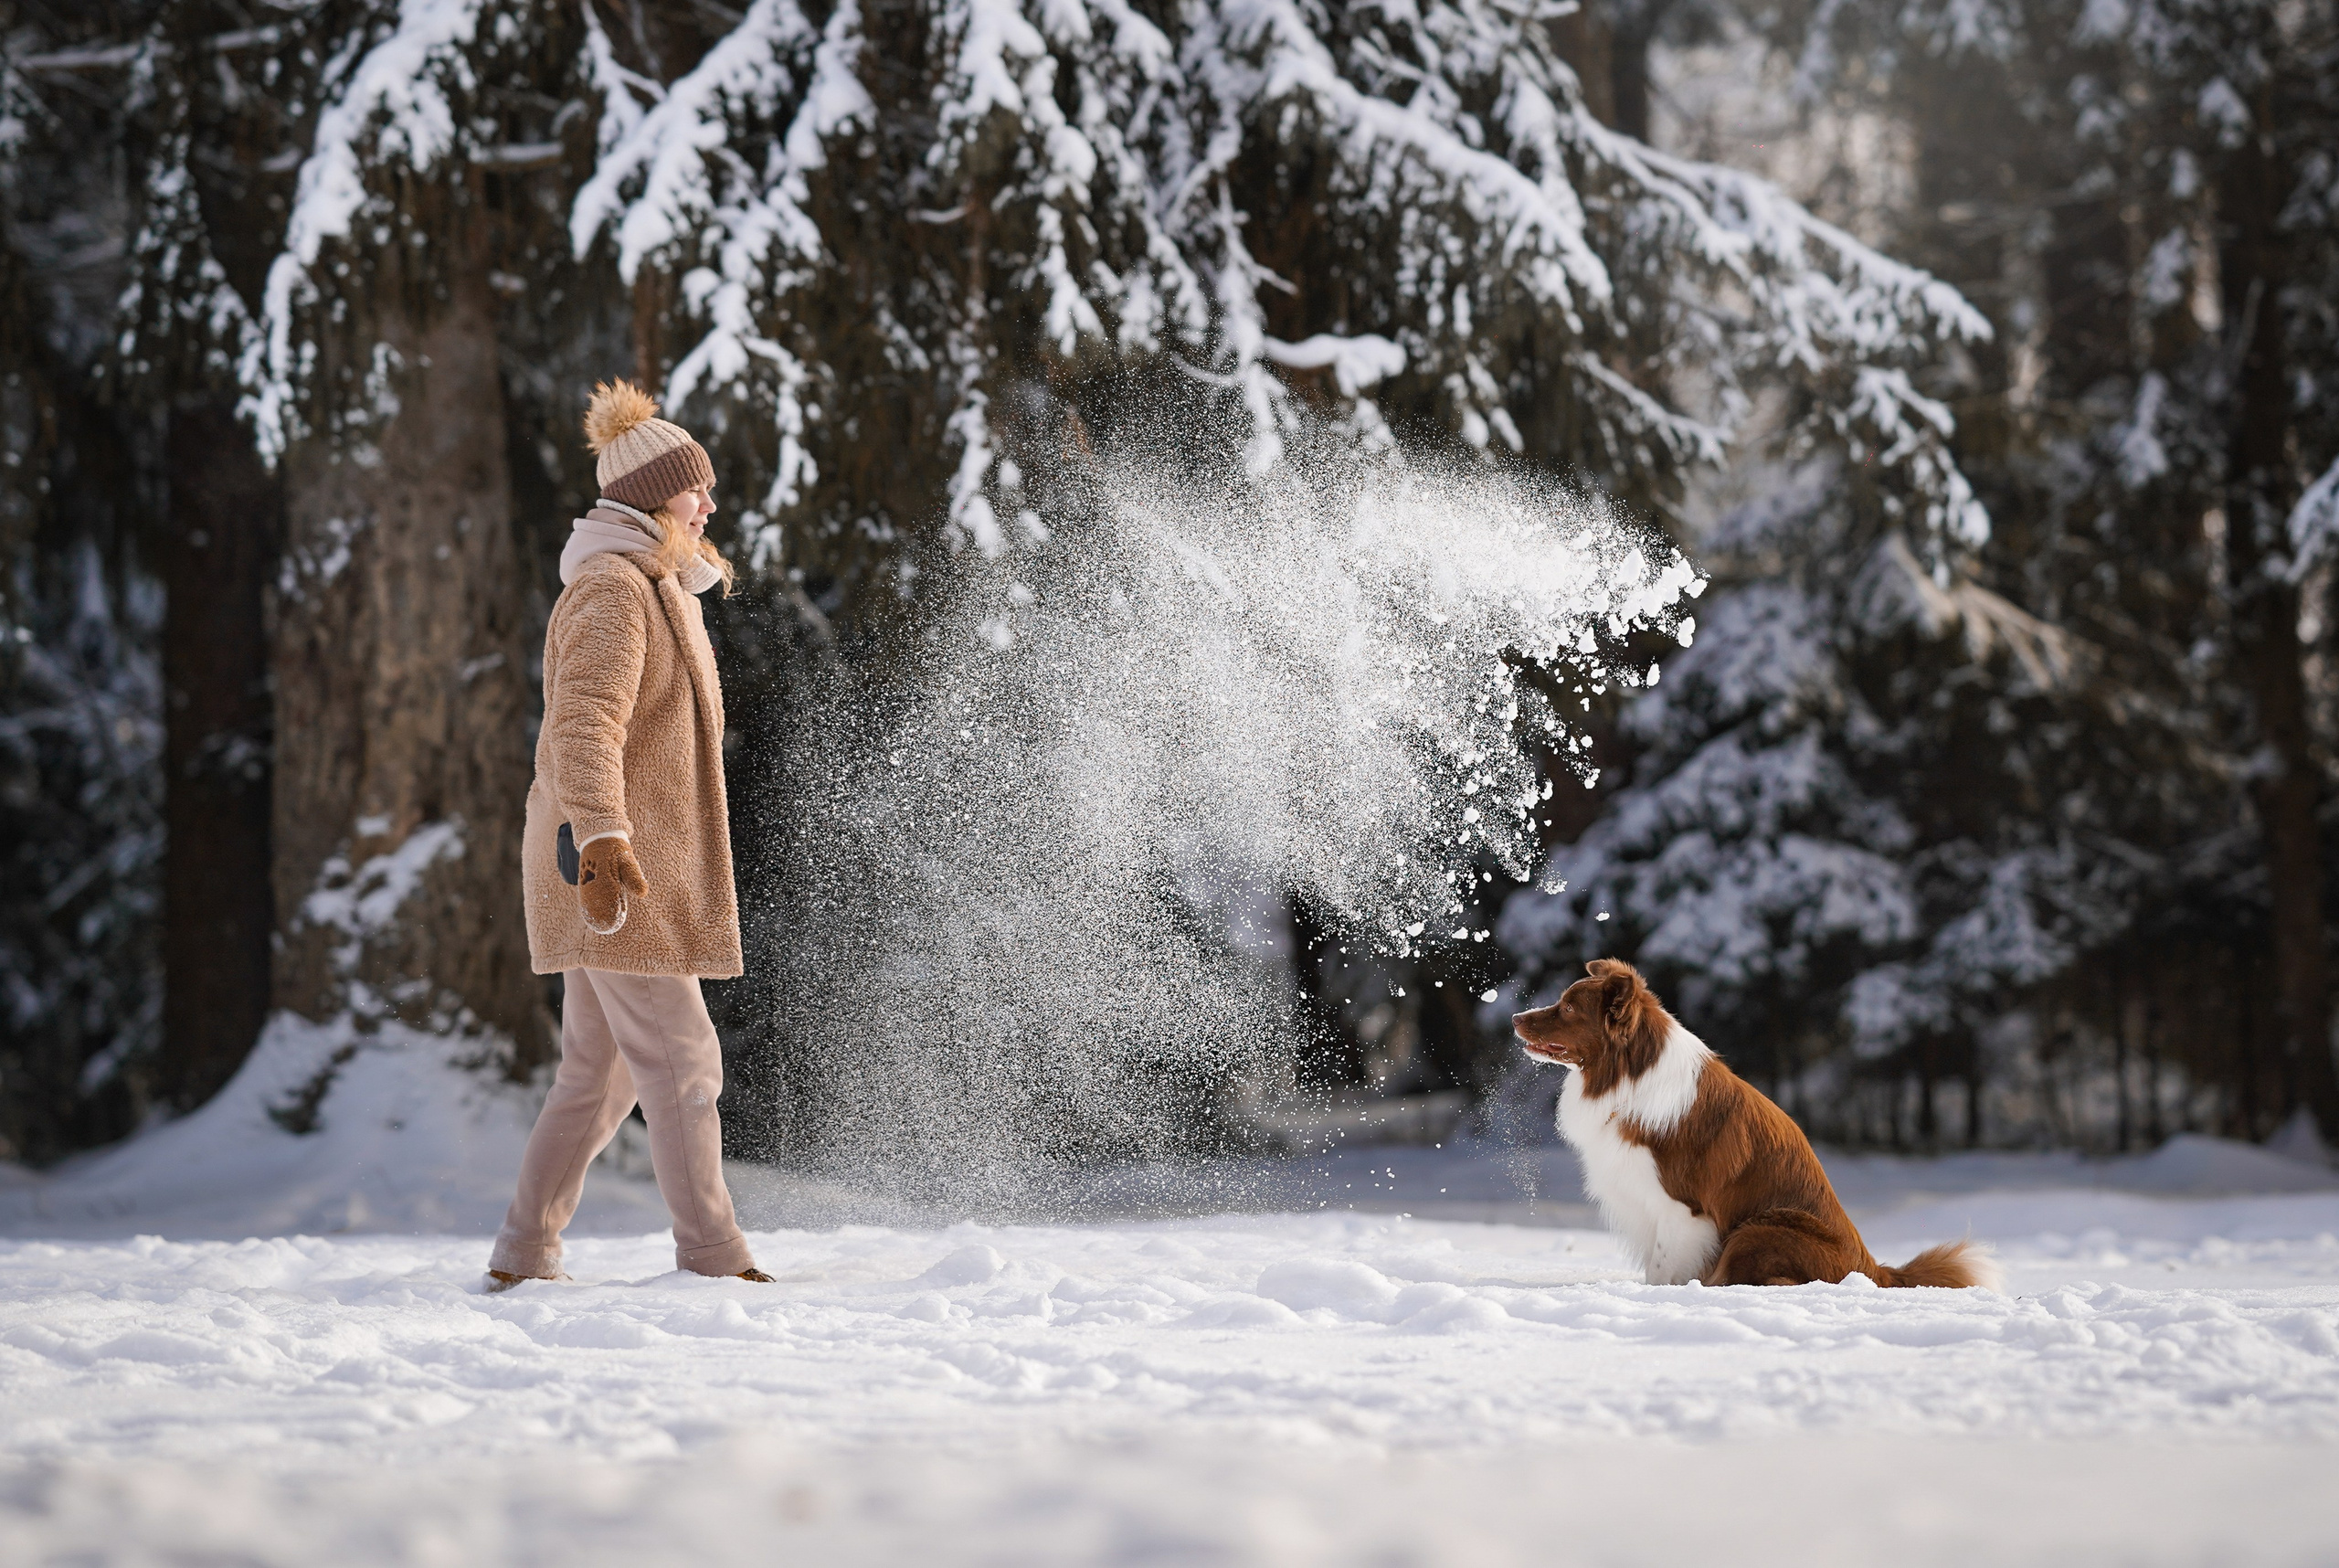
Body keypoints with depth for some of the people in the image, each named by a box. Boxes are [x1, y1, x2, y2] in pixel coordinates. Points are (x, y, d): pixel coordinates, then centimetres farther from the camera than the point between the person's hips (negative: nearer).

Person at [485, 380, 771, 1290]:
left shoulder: (658, 589, 20)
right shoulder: (612, 592, -13)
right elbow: (586, 728, -26)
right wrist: (603, 839, -37)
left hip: (612, 866, 10)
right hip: (616, 868, -10)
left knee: (598, 1073, 12)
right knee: (681, 1062, -9)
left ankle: (523, 1258, 15)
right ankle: (714, 1258, -8)